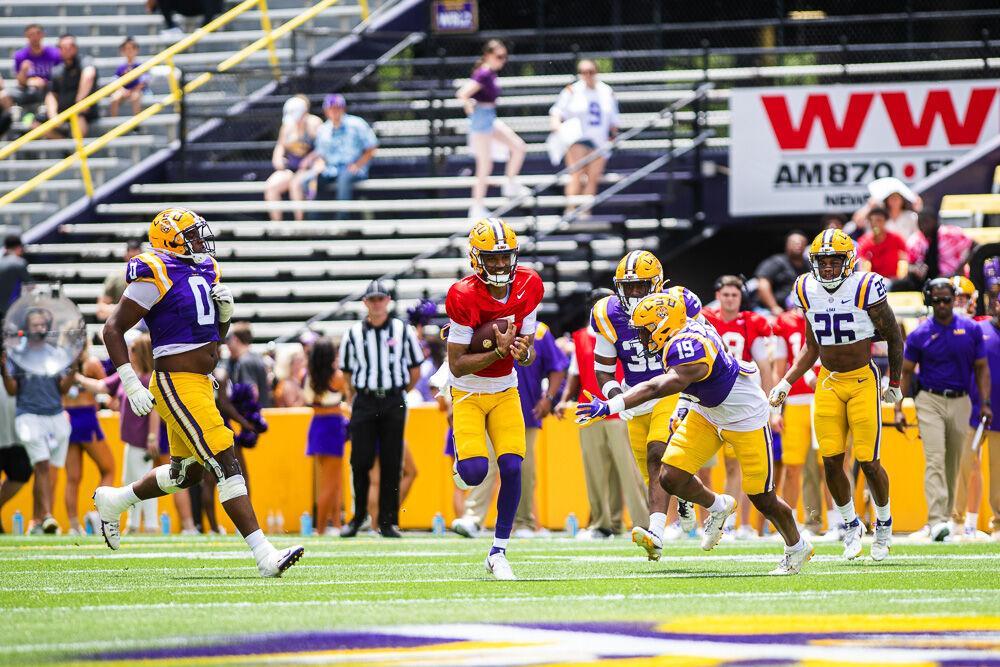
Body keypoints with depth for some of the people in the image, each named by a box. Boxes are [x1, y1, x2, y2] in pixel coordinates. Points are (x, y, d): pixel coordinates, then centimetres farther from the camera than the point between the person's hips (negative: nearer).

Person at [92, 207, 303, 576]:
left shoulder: (205, 272, 13)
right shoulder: (155, 276, -12)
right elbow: (113, 329, -10)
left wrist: (225, 309, 2)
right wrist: (131, 383, -16)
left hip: (201, 385, 9)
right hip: (178, 385, -9)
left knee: (186, 472, 20)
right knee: (226, 463, -13)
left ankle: (112, 500, 40)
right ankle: (264, 556, -16)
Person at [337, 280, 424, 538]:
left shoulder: (403, 331, 5)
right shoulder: (353, 334, 7)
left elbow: (415, 371, 12)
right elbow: (347, 374, 14)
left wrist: (398, 395, 9)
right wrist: (353, 400, 5)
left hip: (393, 403, 0)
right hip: (364, 402, 0)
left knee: (391, 464, -1)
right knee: (360, 461, -5)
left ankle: (388, 521, 3)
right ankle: (358, 517, 9)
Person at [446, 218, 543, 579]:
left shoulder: (528, 287, -8)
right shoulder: (464, 297, -23)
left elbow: (528, 351, 0)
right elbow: (457, 365, -20)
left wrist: (524, 353, -23)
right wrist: (499, 351, -31)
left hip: (505, 391, 4)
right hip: (468, 392, -4)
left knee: (511, 468, -10)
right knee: (475, 473, -17)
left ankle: (499, 552, 4)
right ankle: (463, 458, 23)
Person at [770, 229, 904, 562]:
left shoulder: (865, 288, -13)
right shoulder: (809, 292, 2)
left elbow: (894, 336, -1)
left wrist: (895, 384, 4)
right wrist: (786, 383, 5)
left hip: (863, 380, -4)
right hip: (828, 382, 4)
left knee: (867, 461, -6)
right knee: (831, 461, -2)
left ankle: (884, 522, 19)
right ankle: (851, 525, 19)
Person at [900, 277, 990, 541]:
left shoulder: (971, 330, 2)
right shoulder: (919, 335, -2)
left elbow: (981, 368, 7)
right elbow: (906, 372, 4)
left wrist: (985, 403, -2)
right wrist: (899, 408, -2)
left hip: (960, 403, 3)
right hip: (930, 401, -3)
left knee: (953, 463, 9)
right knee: (935, 460, -14)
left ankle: (945, 515, 22)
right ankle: (937, 521, -23)